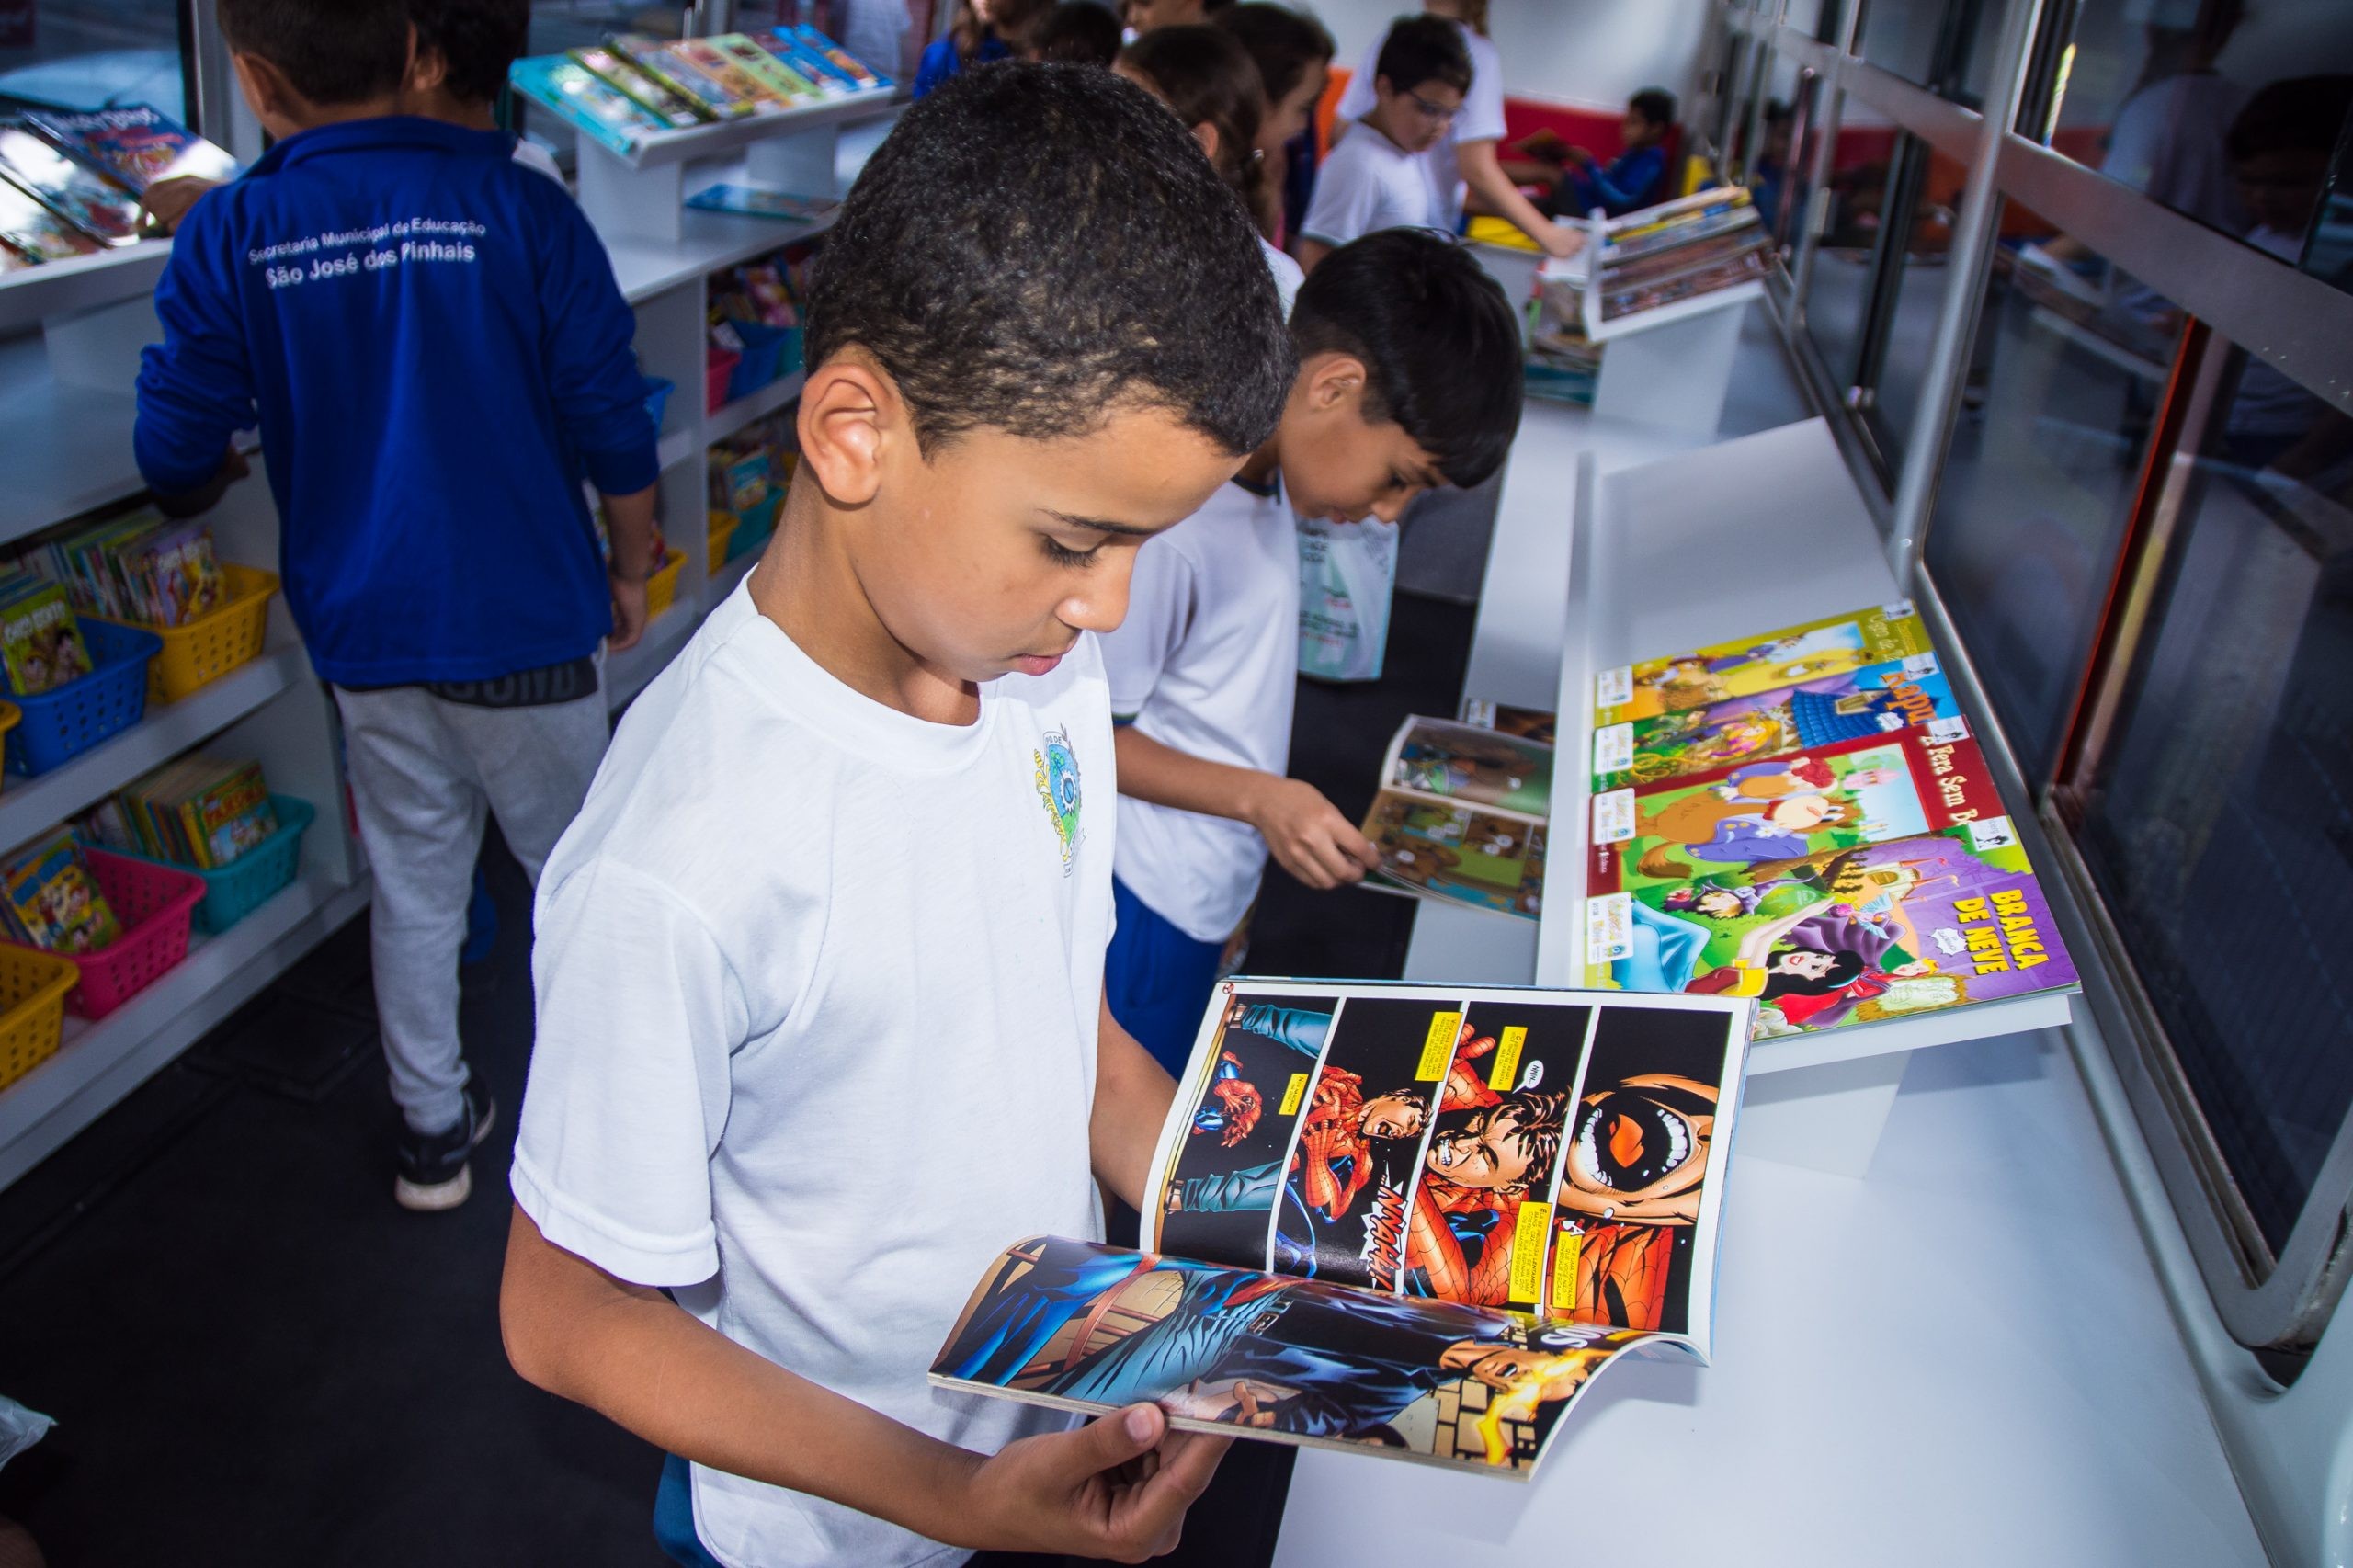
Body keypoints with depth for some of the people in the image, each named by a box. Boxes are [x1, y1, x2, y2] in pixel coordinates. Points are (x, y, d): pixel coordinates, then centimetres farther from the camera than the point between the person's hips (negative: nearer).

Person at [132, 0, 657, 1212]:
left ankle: (433, 1131, 32)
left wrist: (212, 478, 22)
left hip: (366, 637, 3)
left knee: (413, 884, 17)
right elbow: (612, 426, -9)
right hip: (523, 626, -2)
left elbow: (176, 462, -2)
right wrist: (630, 568, 7)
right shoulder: (518, 206, -11)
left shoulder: (228, 236, -6)